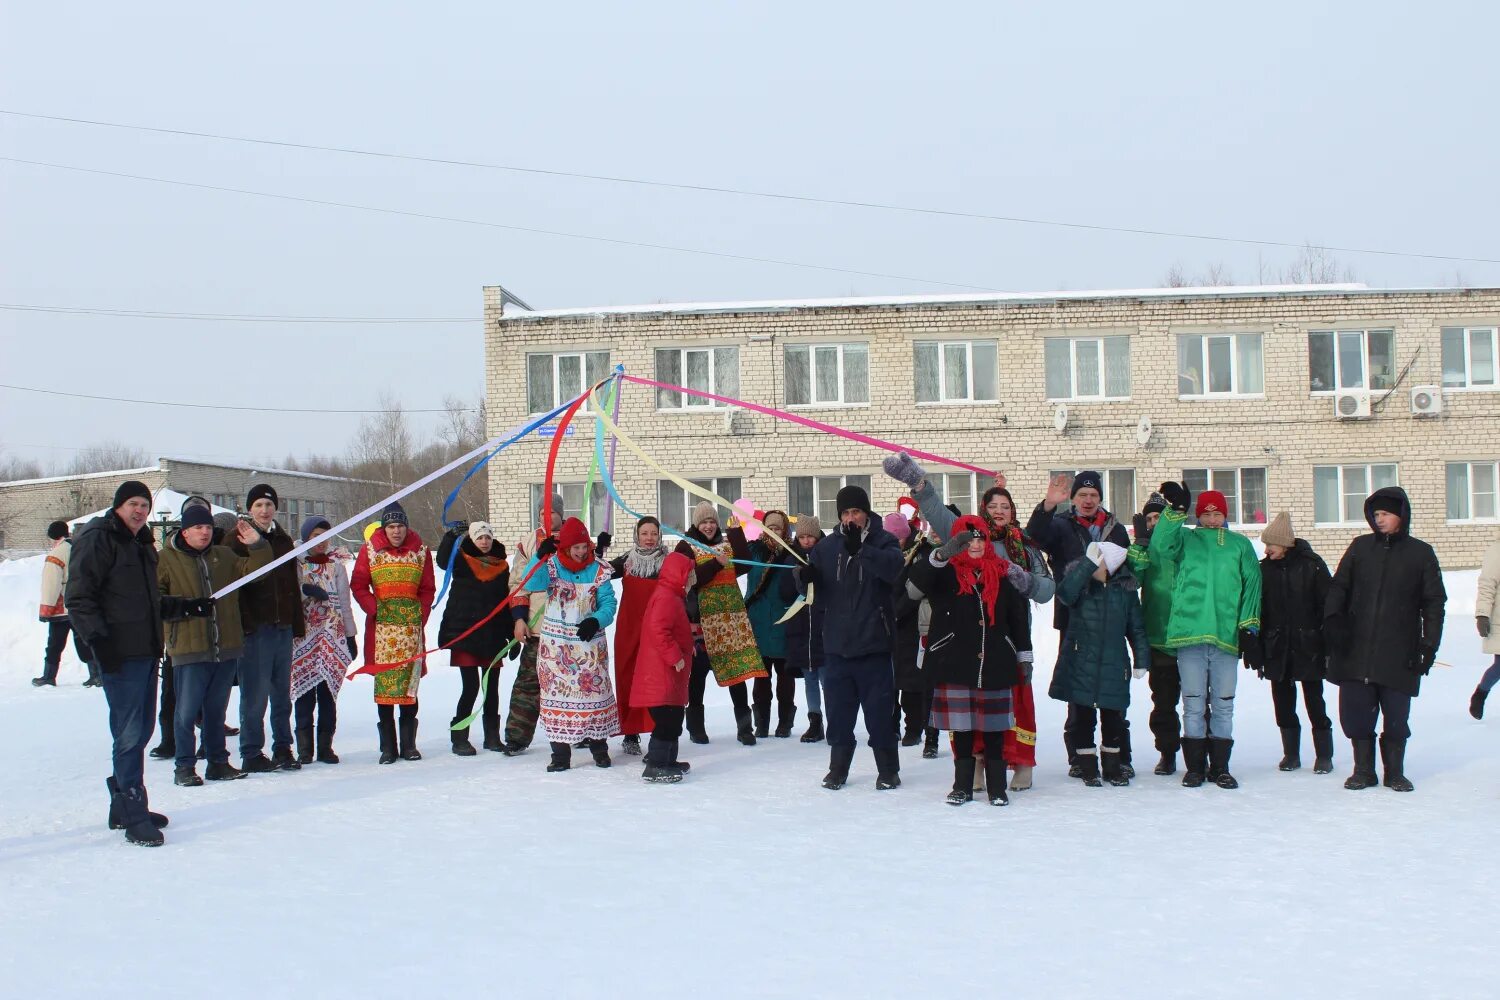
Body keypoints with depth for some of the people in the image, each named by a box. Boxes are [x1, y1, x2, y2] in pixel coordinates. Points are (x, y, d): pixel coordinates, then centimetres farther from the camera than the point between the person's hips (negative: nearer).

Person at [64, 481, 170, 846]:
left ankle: (123, 805, 23)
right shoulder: (97, 540, -8)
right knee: (129, 733, -9)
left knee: (140, 730, 13)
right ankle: (134, 817, -6)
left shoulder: (142, 544, 18)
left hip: (147, 650, 9)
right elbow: (78, 597, -14)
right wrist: (98, 638, -20)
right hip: (119, 653, -9)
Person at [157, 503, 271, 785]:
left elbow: (253, 569, 8)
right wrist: (185, 606, -19)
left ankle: (218, 762, 22)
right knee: (187, 711, -1)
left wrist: (257, 546, -9)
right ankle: (184, 767, 8)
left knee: (217, 709, 14)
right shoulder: (167, 559, -1)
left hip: (226, 647, 5)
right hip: (189, 648, -5)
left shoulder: (224, 556, 13)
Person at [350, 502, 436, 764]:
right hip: (382, 625, -1)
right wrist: (374, 608, -8)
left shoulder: (420, 551, 7)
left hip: (411, 624, 1)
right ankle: (388, 746, 2)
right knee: (383, 681, -3)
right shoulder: (370, 550, 4)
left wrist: (421, 615, -1)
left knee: (410, 681, 2)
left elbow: (427, 589, 11)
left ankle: (409, 744, 9)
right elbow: (358, 585, 5)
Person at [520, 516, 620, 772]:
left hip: (590, 641, 1)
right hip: (556, 643, -1)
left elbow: (608, 603, -1)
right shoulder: (551, 565, -4)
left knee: (595, 690, 5)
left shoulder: (597, 569, 0)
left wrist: (596, 621, -19)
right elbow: (530, 584, -20)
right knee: (557, 693, 2)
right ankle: (560, 752, 8)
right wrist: (540, 557, -32)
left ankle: (599, 747, 19)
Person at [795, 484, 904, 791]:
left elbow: (892, 567, -23)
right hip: (837, 643, 3)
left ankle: (888, 770, 16)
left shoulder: (883, 541, -2)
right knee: (838, 711, 10)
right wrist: (806, 576, -14)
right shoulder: (826, 547, 8)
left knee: (879, 711, 3)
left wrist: (860, 549, -34)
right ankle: (837, 768, 23)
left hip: (874, 642, -3)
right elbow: (817, 592, 9)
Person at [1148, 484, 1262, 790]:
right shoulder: (1184, 539, 12)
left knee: (1223, 704, 5)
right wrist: (1176, 511, -20)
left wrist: (1249, 628, 1)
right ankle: (1195, 767, 10)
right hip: (1189, 633, -1)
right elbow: (1159, 547, -9)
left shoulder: (1240, 545, 15)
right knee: (1193, 705, 2)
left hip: (1226, 636, 1)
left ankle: (1220, 767, 14)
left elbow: (1252, 586, 11)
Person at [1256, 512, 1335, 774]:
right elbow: (1257, 609, 7)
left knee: (1314, 700, 1)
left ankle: (1324, 755, 11)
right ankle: (1291, 753, 20)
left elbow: (1327, 604, -4)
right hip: (1277, 648, 4)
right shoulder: (1265, 568, 5)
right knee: (1283, 702, 8)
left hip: (1307, 646, -4)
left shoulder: (1312, 565, -5)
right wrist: (1257, 649, 5)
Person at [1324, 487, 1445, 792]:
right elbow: (1338, 586, 9)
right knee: (1355, 714, 1)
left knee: (1396, 717, 3)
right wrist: (1332, 617, -8)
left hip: (1400, 654, -1)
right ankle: (1363, 769, 14)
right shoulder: (1360, 547, 9)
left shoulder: (1421, 553, 5)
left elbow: (1434, 603, 6)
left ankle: (1395, 771, 18)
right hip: (1355, 651, 1)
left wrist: (1429, 644, -1)